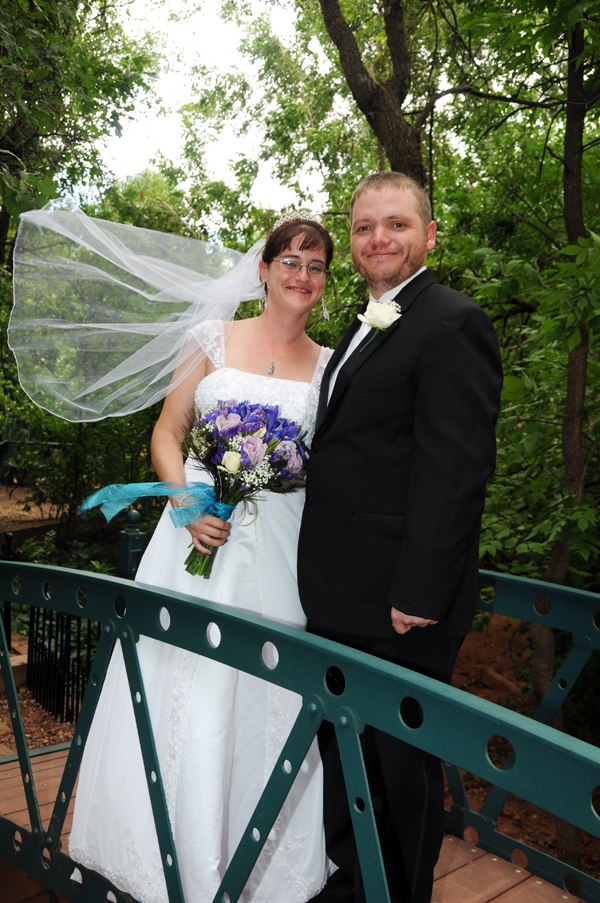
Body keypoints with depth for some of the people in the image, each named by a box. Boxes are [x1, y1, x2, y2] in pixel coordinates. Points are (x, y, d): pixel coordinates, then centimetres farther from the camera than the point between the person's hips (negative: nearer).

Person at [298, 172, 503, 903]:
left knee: (400, 768, 9)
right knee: (343, 754, 22)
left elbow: (455, 470, -20)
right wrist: (321, 583, 14)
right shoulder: (364, 329, 17)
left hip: (398, 604, -9)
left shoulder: (452, 324, -12)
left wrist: (418, 595, -22)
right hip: (341, 598, 9)